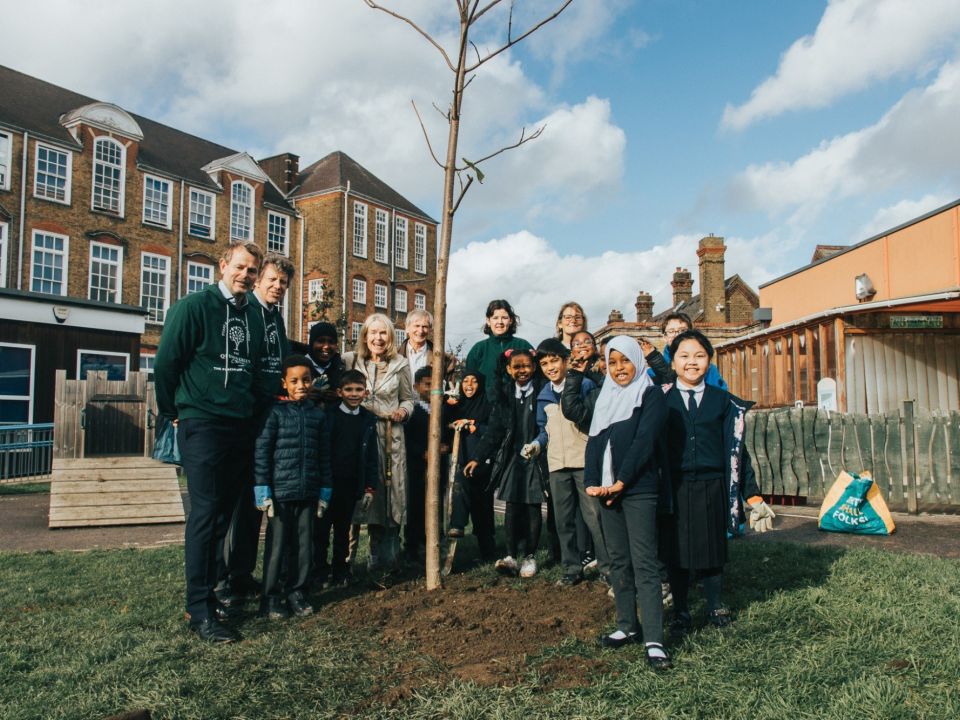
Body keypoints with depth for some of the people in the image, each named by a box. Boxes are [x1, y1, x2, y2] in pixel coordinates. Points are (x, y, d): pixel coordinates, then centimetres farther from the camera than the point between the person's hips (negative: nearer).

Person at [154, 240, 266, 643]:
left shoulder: (253, 315, 12)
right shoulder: (194, 307, -6)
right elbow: (166, 362, -6)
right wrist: (174, 412, 0)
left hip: (242, 426, 6)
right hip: (203, 425, -6)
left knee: (224, 513, 11)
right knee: (205, 513, -6)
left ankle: (207, 592, 24)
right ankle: (199, 610, 2)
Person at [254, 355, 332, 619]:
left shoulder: (318, 415, 7)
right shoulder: (276, 412, -3)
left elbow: (324, 456, 10)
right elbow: (262, 452, -5)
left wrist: (324, 492, 9)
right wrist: (262, 490, -9)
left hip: (308, 493, 4)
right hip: (280, 491, -3)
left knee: (304, 545, 9)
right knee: (277, 545, 3)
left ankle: (296, 592, 23)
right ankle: (271, 597, 15)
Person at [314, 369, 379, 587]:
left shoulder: (369, 420, 5)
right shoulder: (329, 415, -3)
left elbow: (372, 456, 6)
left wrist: (370, 487, 2)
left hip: (352, 485, 2)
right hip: (327, 482, -2)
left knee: (343, 529, 13)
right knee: (322, 528, 5)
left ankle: (340, 570, 23)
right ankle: (320, 571, 16)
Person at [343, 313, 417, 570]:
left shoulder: (400, 365, 6)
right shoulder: (349, 360, 5)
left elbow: (409, 398, 13)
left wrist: (403, 411, -5)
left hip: (389, 439, 0)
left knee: (387, 495, 2)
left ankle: (382, 562, 14)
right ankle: (347, 557, 9)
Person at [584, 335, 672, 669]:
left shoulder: (651, 395, -1)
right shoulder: (604, 398, 16)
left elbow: (644, 441, -11)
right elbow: (594, 441, 9)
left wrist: (620, 482, -16)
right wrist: (592, 483, -5)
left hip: (639, 489, -6)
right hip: (606, 490, 6)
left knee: (644, 564, -7)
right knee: (618, 562, 10)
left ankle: (654, 640, -5)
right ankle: (627, 626, 21)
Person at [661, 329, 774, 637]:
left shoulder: (723, 401, 5)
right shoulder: (662, 401, 2)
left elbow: (736, 449, 6)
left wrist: (751, 493, 3)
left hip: (712, 488, 1)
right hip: (675, 488, -1)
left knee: (713, 548, 11)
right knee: (677, 551, 6)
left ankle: (715, 607, 29)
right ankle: (681, 612, 20)